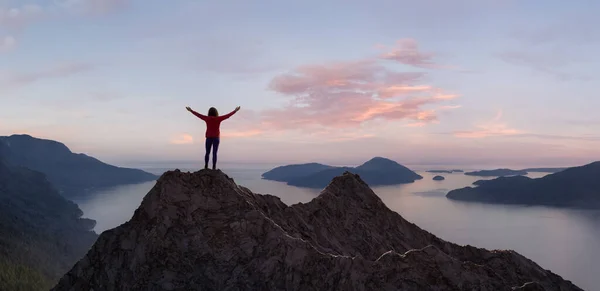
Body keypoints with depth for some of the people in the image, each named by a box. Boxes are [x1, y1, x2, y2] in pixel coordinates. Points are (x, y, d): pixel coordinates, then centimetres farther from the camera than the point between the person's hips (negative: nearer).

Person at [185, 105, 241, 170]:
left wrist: (191, 110, 22)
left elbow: (198, 115, 9)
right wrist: (235, 111, 16)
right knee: (214, 153, -2)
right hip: (216, 138, -1)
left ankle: (206, 167, 3)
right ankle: (214, 167, -7)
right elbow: (228, 115, 5)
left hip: (209, 137, 1)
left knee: (207, 153, 9)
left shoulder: (207, 118, -2)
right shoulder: (218, 119, -3)